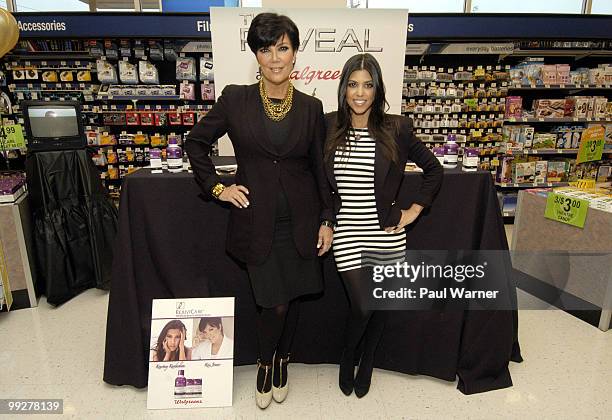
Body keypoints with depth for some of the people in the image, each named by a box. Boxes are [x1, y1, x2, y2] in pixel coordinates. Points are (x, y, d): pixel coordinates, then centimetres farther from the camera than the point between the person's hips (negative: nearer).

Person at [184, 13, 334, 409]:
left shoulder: (311, 107, 2)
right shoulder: (235, 99, -3)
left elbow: (320, 168, 5)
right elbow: (196, 142, 8)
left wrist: (327, 219, 3)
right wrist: (216, 187, -1)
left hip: (300, 221, 2)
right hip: (257, 221, -1)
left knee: (291, 299, 13)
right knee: (275, 303, 2)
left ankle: (282, 362, 41)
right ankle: (266, 364, 34)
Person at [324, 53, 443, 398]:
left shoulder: (397, 128, -4)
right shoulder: (328, 126, -1)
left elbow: (434, 170, 6)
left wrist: (414, 210, 0)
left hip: (387, 234, 1)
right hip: (347, 234, -1)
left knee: (381, 305, 15)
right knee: (363, 307, -3)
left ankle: (367, 363, 43)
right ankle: (348, 356, 32)